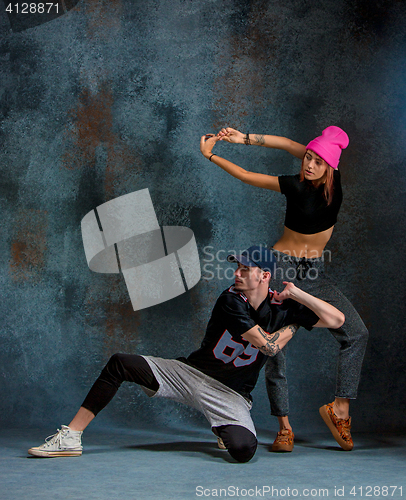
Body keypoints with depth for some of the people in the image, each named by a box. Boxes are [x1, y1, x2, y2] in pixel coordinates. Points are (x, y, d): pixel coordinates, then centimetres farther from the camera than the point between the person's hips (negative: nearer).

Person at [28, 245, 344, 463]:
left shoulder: (283, 306, -4)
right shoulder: (231, 300, -11)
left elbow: (337, 320, -11)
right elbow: (268, 345, -20)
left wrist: (297, 295, -15)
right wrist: (293, 325, -5)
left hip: (230, 396, 0)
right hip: (190, 373, 1)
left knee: (244, 450, -32)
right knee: (120, 364, -14)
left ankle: (224, 427, 9)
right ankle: (71, 438, -10)